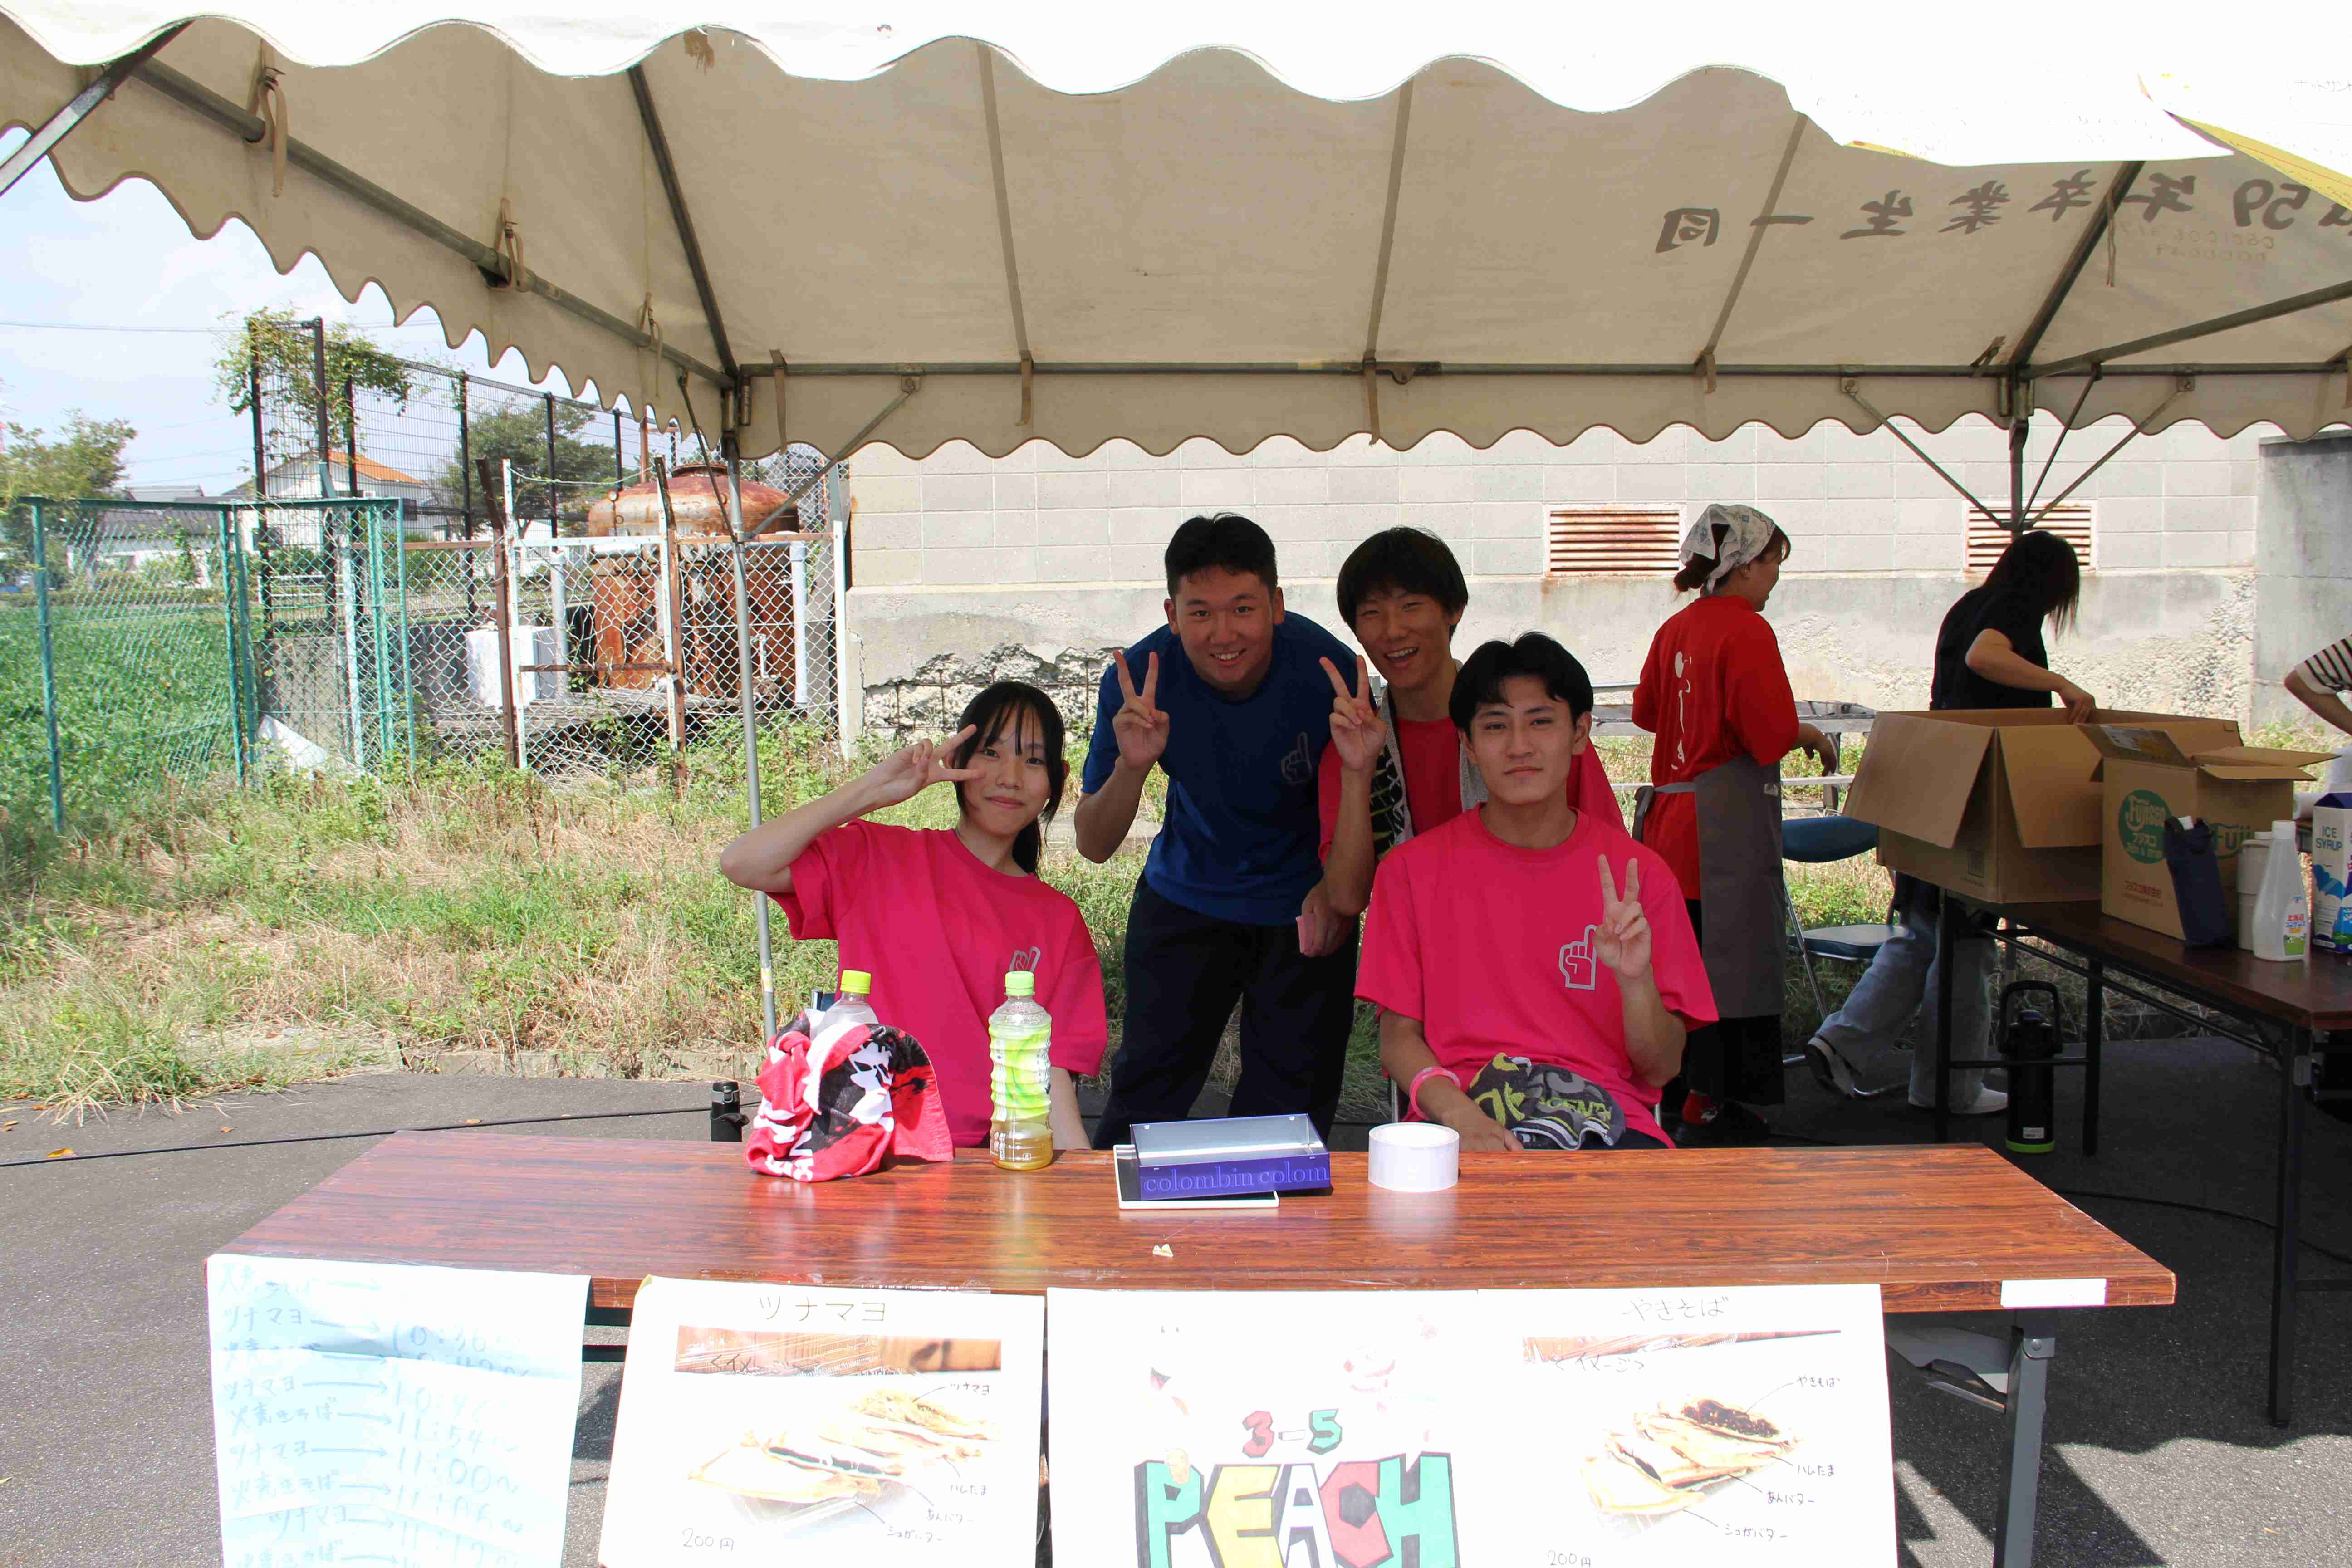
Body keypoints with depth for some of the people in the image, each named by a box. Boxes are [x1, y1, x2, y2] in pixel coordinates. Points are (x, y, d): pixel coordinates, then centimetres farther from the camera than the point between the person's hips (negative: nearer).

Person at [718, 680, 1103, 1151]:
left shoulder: (1059, 924, 11)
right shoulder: (878, 858, 7)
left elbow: (1052, 1070, 4)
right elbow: (740, 864, -6)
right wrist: (872, 790, -7)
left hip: (984, 1159, 2)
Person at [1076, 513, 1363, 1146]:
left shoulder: (1325, 668, -26)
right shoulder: (1140, 678, -22)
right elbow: (1093, 846, -17)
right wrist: (1131, 768, -36)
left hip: (1303, 905, 0)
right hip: (1187, 897, 1)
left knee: (1291, 1106, 8)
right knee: (1147, 1091, 7)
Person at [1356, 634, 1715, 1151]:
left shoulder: (1638, 874, 6)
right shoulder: (1412, 869, 6)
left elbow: (1660, 1070, 6)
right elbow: (1397, 1036, 6)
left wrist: (1636, 980, -15)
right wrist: (1457, 1110, -15)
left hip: (1607, 1116, 1)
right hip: (1457, 1118, 0)